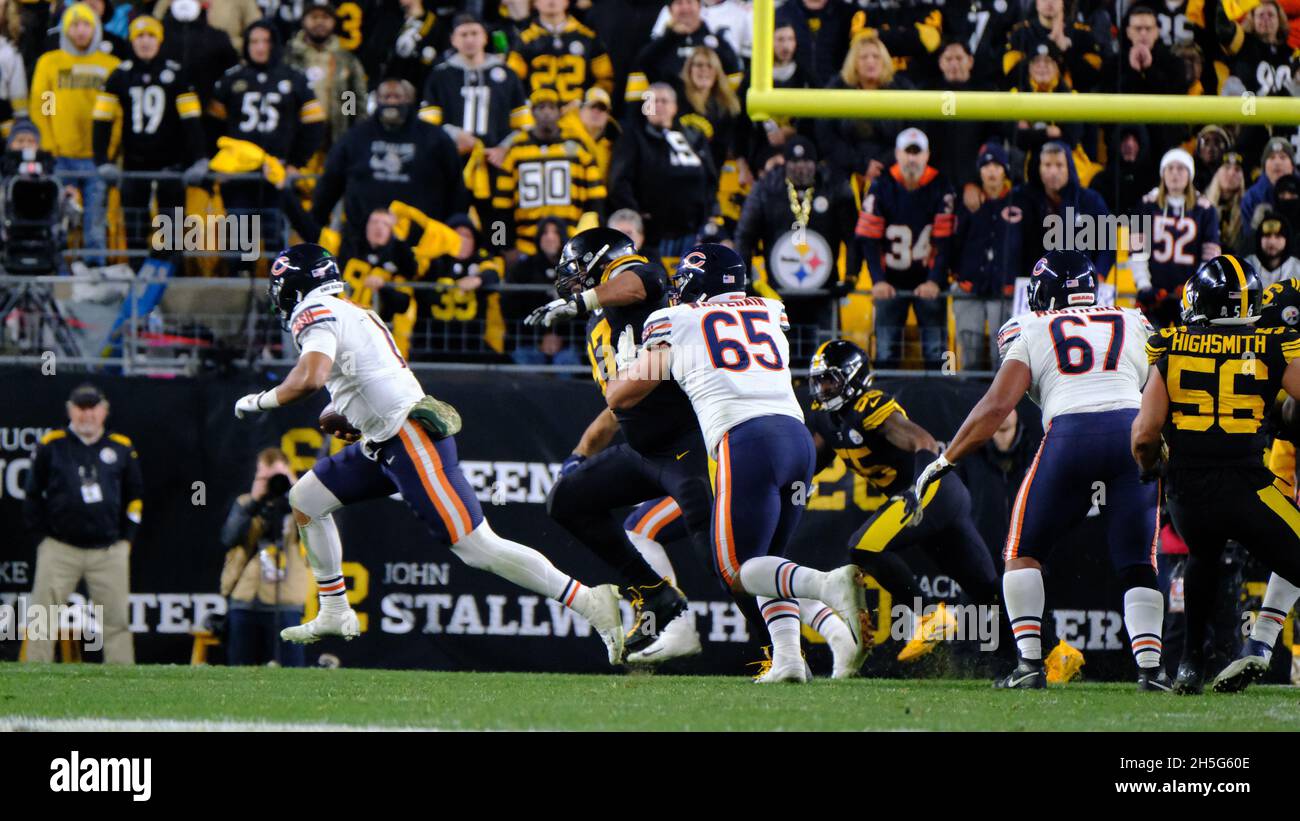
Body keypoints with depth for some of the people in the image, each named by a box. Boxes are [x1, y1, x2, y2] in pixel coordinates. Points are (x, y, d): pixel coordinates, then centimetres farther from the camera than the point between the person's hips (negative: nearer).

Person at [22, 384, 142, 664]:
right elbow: (33, 495, 7)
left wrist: (126, 538, 8)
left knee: (116, 620, 2)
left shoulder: (122, 448, 8)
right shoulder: (51, 446, 2)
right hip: (59, 549, -2)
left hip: (109, 550, 2)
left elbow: (135, 495, 16)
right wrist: (42, 535, 1)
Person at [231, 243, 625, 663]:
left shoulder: (315, 313, -7)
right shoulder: (354, 313, 22)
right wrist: (343, 410, 19)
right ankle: (335, 614, 19)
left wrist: (261, 401, -8)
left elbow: (311, 378, -23)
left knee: (478, 548, -13)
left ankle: (590, 602, -16)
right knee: (305, 498, 15)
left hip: (411, 439, -10)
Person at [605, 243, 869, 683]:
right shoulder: (771, 313, 24)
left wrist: (627, 361, 43)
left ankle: (830, 585, -26)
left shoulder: (674, 323, 13)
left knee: (738, 572, 0)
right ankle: (788, 656, -1)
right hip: (798, 436, 5)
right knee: (766, 557, 20)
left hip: (747, 441, -5)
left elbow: (619, 397, 22)